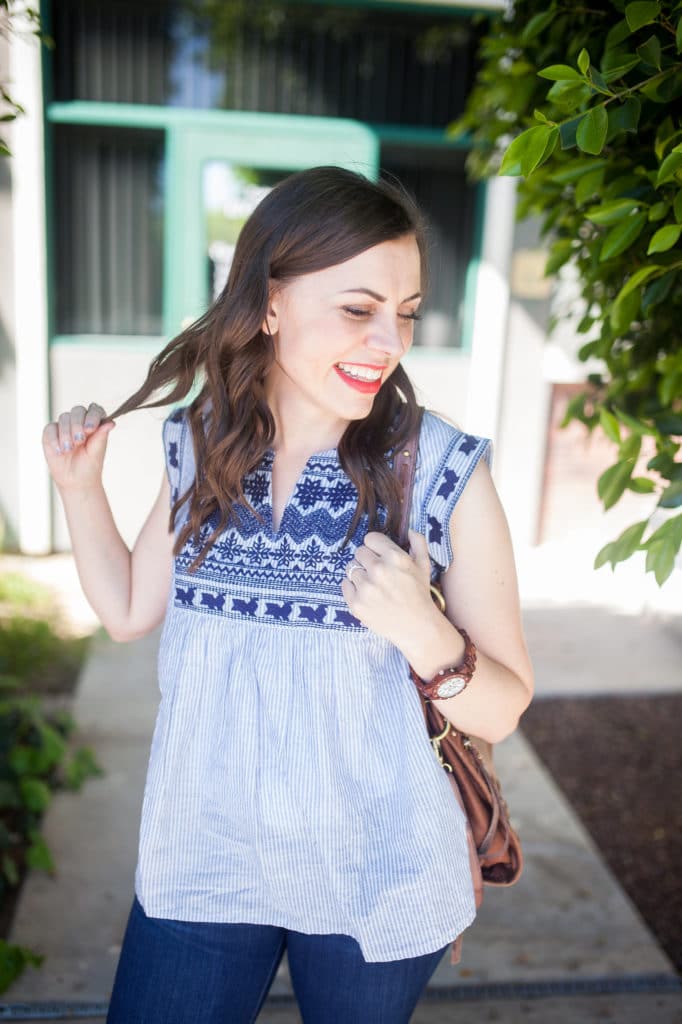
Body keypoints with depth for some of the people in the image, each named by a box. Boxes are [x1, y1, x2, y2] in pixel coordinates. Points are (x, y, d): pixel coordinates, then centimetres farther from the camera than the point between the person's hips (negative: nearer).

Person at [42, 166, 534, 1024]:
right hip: (201, 862, 2)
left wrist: (423, 631, -31)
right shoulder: (201, 447, -7)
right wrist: (79, 486, -4)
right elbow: (129, 610, 7)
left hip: (376, 881, -1)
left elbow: (502, 712, -12)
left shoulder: (444, 472, -17)